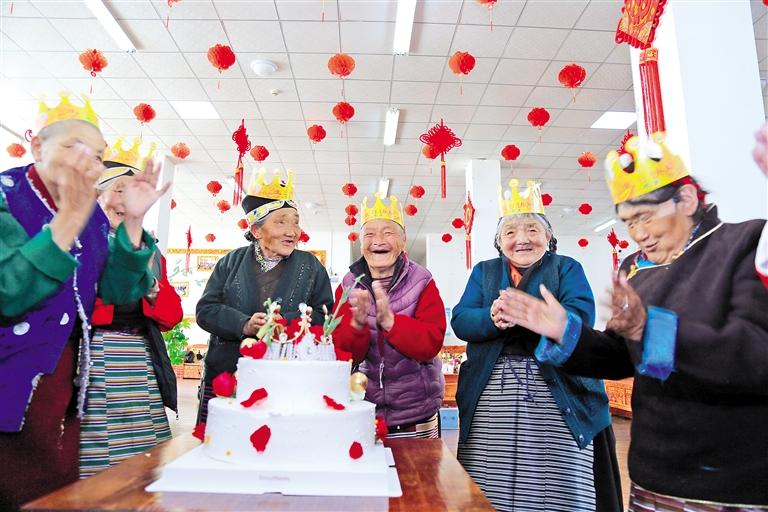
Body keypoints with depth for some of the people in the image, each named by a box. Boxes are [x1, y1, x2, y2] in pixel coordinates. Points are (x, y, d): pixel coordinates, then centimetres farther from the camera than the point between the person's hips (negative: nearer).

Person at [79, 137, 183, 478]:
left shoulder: (149, 250, 19)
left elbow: (170, 317, 14)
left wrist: (151, 283, -3)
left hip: (141, 370, 5)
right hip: (90, 363, -4)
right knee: (91, 466, -4)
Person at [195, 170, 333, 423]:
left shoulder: (310, 266, 6)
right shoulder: (232, 261, 9)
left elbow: (324, 314, -1)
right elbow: (206, 309, 2)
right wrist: (244, 325, -15)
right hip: (224, 376, 1)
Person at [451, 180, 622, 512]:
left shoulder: (567, 269, 8)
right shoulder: (483, 272, 15)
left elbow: (579, 317, -10)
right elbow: (460, 321, 1)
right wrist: (494, 318, -20)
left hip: (559, 403, -1)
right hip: (491, 407, 2)